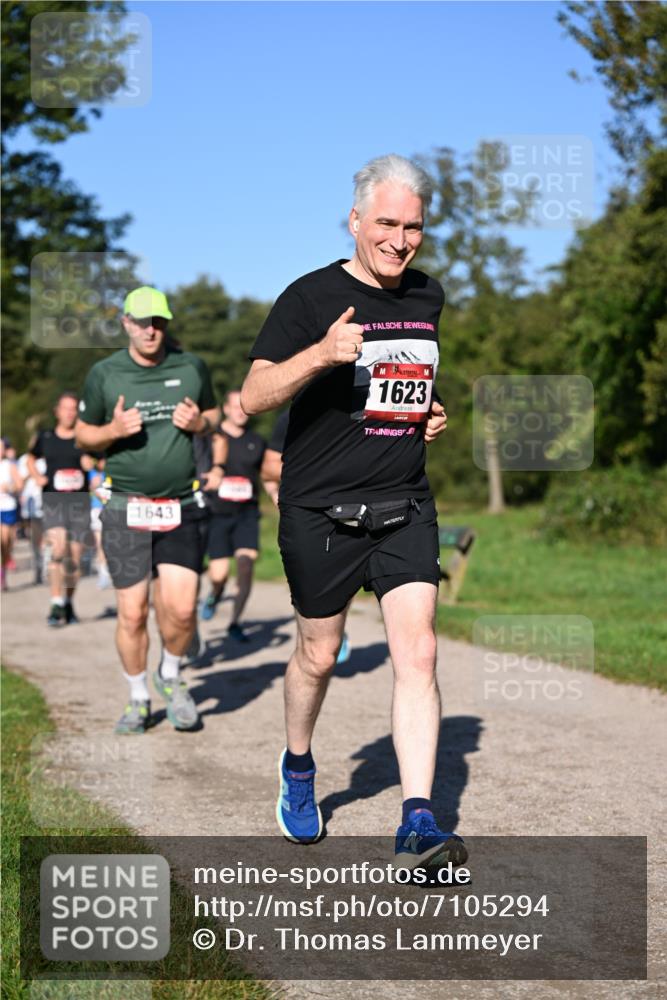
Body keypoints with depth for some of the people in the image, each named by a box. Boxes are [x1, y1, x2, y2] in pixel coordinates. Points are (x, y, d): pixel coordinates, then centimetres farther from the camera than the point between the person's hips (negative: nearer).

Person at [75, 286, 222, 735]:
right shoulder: (104, 374, 2)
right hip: (127, 508, 0)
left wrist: (200, 422, -4)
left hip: (184, 507, 1)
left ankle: (171, 676, 22)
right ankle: (138, 699, 20)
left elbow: (214, 413, 20)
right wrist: (113, 430, -10)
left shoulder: (192, 367, 5)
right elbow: (83, 434, 11)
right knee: (132, 612, 0)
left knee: (180, 607, -8)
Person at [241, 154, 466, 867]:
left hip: (404, 508, 4)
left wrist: (433, 415, 9)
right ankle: (297, 768, 40)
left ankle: (417, 825, -9)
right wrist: (320, 354, -31)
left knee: (417, 653, -9)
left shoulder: (430, 298, 10)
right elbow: (254, 398, -15)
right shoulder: (311, 296, -8)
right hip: (320, 512, -3)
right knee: (318, 654, 11)